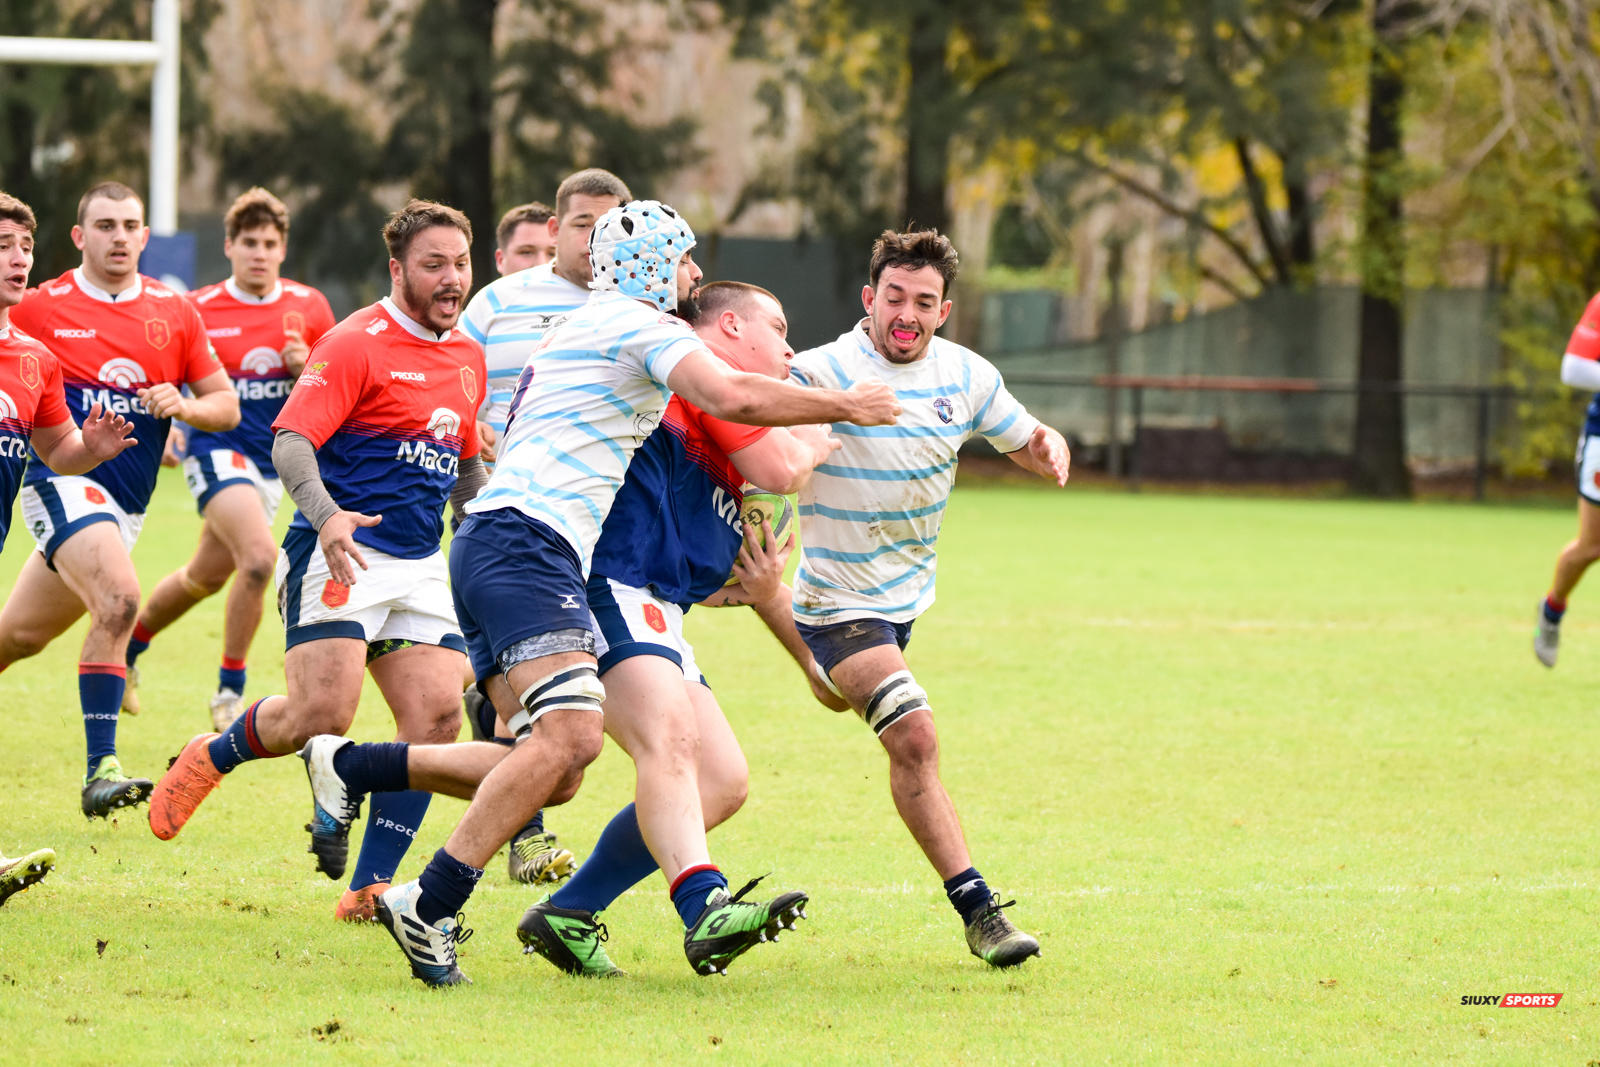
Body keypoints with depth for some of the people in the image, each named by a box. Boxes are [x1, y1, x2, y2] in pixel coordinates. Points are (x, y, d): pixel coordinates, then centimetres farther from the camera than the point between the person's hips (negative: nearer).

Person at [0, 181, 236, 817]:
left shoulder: (174, 313, 8)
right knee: (120, 598, -27)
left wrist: (182, 405, -9)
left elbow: (225, 405, 11)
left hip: (126, 503, 5)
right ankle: (100, 768, -27)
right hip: (63, 482, -5)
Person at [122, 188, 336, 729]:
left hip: (273, 461, 5)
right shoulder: (196, 310, -7)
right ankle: (230, 693, -14)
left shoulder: (308, 307, 2)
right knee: (259, 557, -26)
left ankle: (129, 646, 41)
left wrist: (309, 368, -12)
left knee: (206, 576, 16)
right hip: (217, 452, -5)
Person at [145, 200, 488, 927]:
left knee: (437, 717, -9)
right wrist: (326, 514, -33)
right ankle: (210, 760, 13)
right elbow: (290, 441, -17)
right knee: (323, 713, -19)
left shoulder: (468, 357, 17)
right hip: (341, 557, -7)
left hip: (421, 566, 7)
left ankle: (369, 888, -3)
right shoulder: (355, 345, -8)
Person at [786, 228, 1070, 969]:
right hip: (839, 598, -7)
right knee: (914, 735, -19)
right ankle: (976, 909, -18)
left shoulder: (966, 376, -2)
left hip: (907, 594, 7)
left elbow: (1025, 440, 10)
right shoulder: (822, 374, -20)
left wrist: (1049, 450, -12)